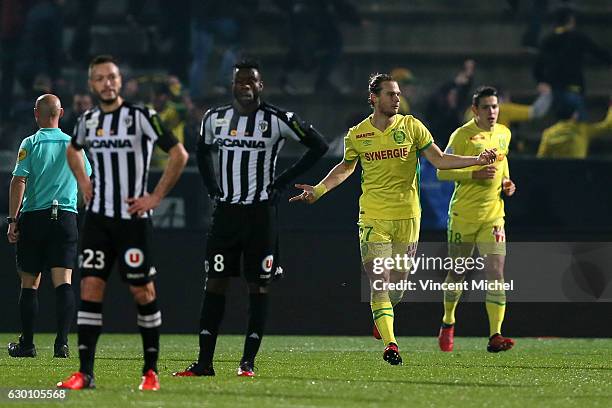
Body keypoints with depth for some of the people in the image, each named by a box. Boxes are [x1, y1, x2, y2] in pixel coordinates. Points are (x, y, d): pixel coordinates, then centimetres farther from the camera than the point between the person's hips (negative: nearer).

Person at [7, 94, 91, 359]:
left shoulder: (30, 144, -3)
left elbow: (18, 181, -10)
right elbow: (87, 178, 17)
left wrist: (12, 220, -9)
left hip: (33, 217, -2)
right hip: (66, 217, 2)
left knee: (30, 283, 7)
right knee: (63, 281, -4)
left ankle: (27, 344, 12)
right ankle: (62, 342, -15)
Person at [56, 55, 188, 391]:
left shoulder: (140, 117, -8)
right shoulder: (88, 120, 8)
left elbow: (179, 154, -9)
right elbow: (73, 150, 32)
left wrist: (156, 197, -10)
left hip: (133, 219, -4)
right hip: (98, 219, 4)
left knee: (143, 292, 2)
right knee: (90, 287, -5)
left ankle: (151, 370, 13)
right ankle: (85, 372, -7)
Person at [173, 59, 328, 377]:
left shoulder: (276, 120, -6)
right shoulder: (215, 118, 8)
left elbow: (318, 146, 0)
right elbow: (202, 151, 27)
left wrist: (281, 182, -2)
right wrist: (213, 189, 13)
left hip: (260, 212, -3)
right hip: (226, 210, 3)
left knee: (258, 285, -1)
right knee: (215, 282, 0)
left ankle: (248, 361, 3)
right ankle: (204, 362, 0)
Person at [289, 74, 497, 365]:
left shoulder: (411, 126, 2)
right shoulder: (357, 135, 3)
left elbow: (440, 160, 3)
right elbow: (346, 167, 21)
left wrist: (477, 160, -8)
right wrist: (317, 191, 13)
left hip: (407, 216, 1)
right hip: (373, 217, -1)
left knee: (398, 282, 7)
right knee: (380, 281, -12)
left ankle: (381, 315, 40)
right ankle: (389, 344, -13)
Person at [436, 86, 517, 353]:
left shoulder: (504, 133, 8)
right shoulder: (463, 135, -10)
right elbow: (442, 171, -11)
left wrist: (506, 181, 9)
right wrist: (475, 174, -23)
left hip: (493, 215, 3)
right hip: (463, 213, -3)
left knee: (496, 273, -11)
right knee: (457, 273, 9)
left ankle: (495, 336, -16)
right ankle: (448, 323, 34)